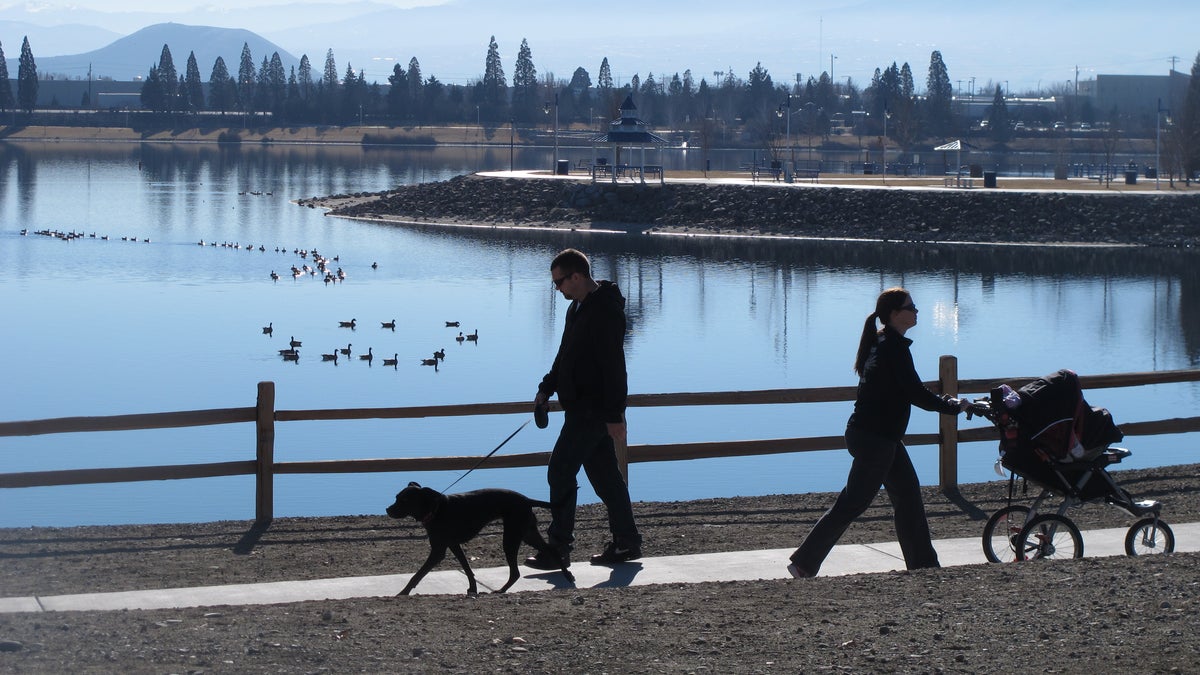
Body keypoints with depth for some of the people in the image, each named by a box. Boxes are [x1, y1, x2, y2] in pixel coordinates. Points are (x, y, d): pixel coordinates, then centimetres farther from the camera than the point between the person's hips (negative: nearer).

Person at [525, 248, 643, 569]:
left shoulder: (605, 312, -19)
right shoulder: (578, 308, 13)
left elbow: (613, 366, -22)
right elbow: (565, 355, 24)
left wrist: (614, 415, -24)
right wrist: (547, 388, 16)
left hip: (592, 410, -10)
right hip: (582, 407, 10)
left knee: (561, 471, -10)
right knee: (604, 474, 13)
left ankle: (558, 548, -8)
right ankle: (626, 543, 20)